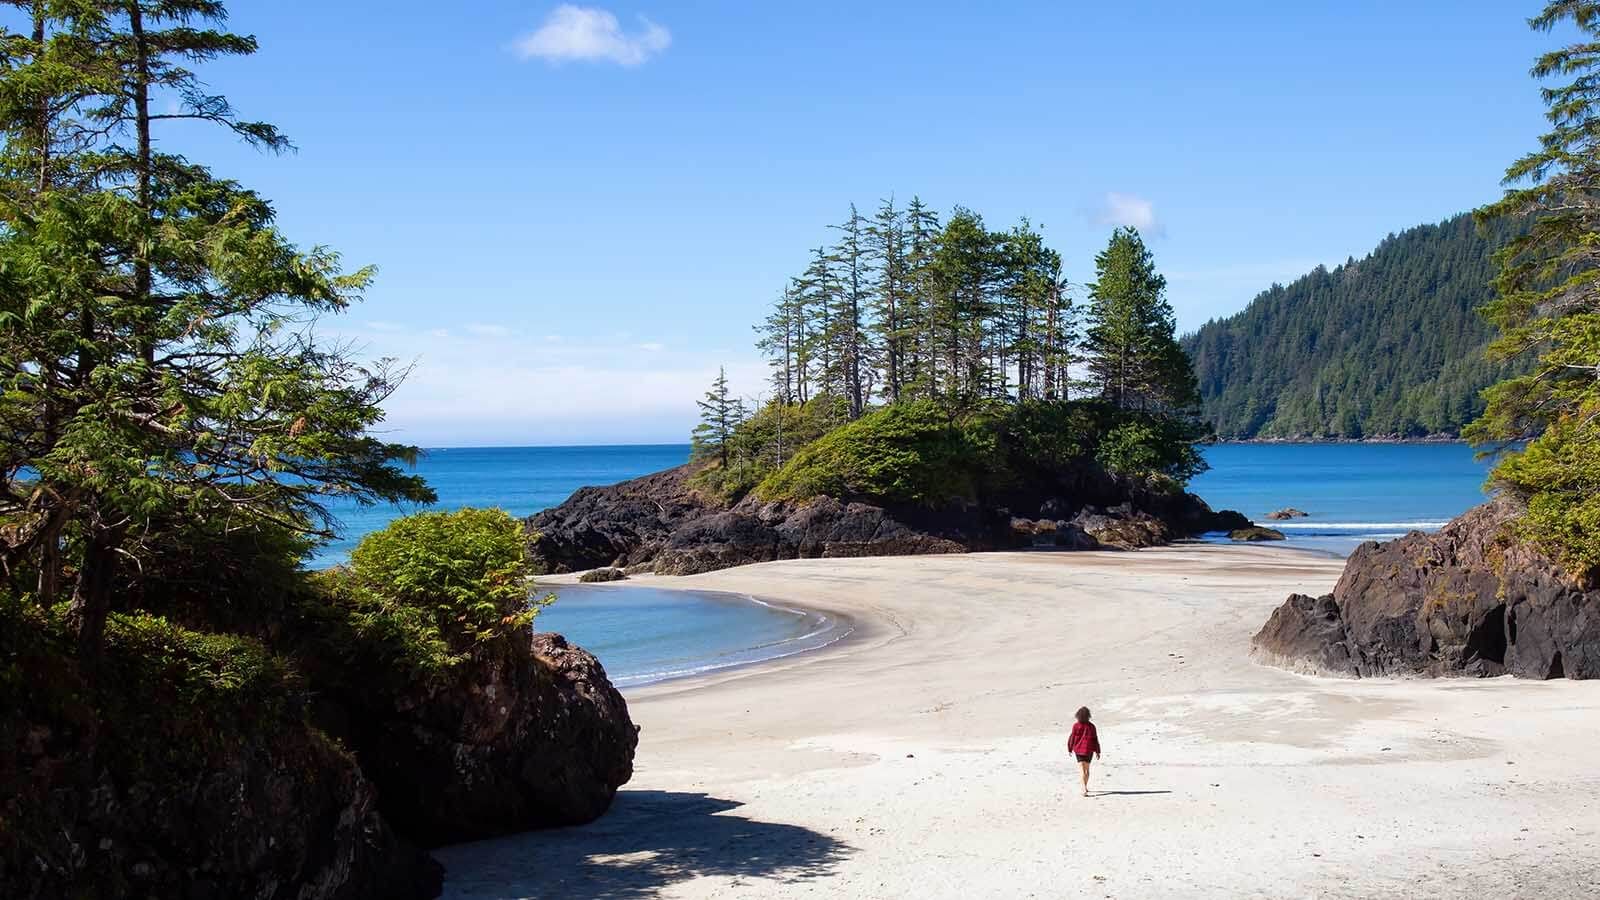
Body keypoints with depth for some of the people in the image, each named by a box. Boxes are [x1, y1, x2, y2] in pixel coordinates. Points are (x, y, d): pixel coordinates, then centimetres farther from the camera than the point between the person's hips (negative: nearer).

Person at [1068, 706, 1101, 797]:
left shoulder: (1076, 726, -11)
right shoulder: (1091, 726, -7)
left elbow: (1072, 738, -5)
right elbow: (1095, 739, -3)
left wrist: (1070, 749, 10)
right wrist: (1097, 751, 5)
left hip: (1079, 750, -2)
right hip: (1089, 750, 2)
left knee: (1082, 770, -4)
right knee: (1087, 768, 20)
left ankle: (1084, 789, -18)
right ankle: (1085, 787, 32)